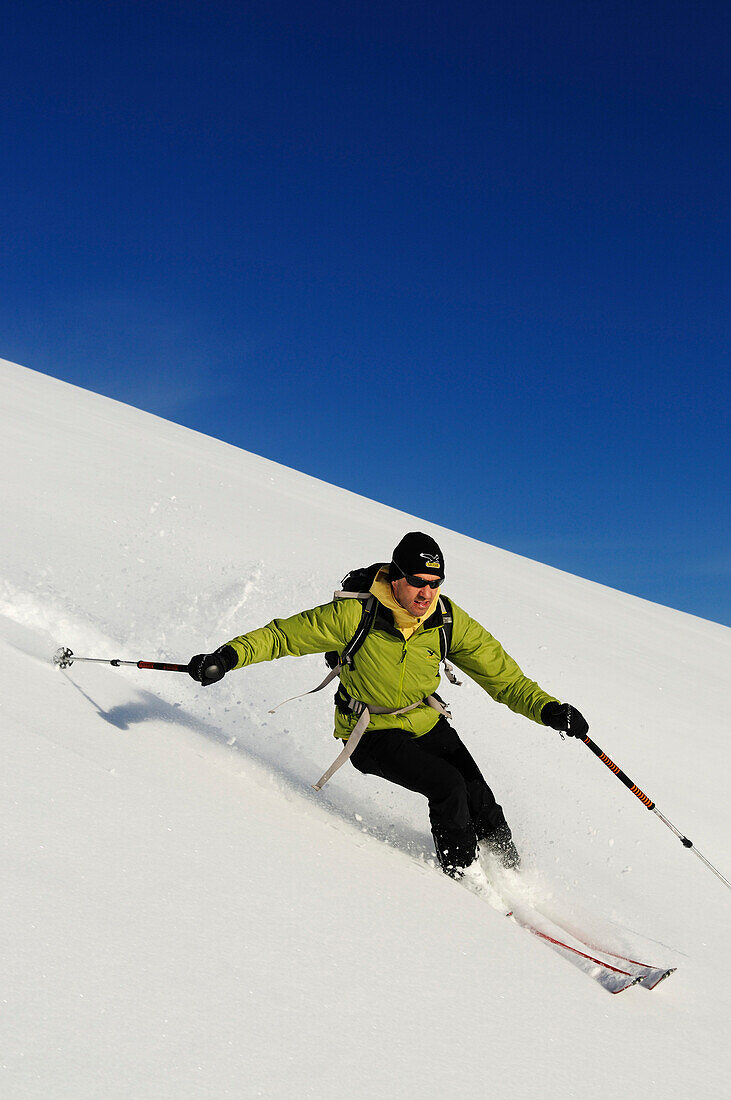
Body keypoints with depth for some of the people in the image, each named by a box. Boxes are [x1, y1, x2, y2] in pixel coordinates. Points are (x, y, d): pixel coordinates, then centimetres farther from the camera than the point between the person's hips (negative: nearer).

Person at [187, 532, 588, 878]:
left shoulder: (449, 621, -13)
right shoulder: (356, 615, -24)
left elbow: (501, 674, -8)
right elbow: (283, 635, -15)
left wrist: (547, 709, -21)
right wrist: (229, 655, -28)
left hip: (427, 723, 4)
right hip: (373, 734, -4)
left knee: (478, 799, -9)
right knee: (447, 786, -22)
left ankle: (511, 869, 19)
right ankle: (462, 875, 0)